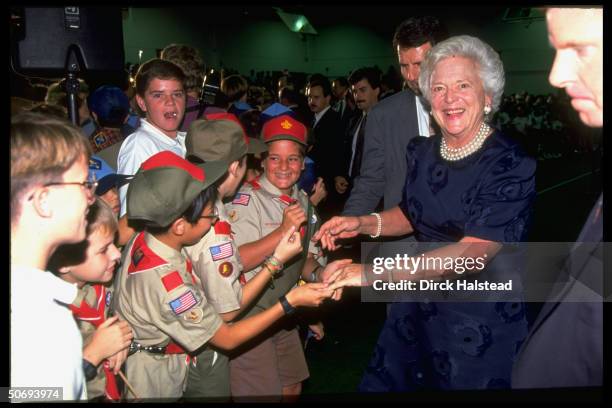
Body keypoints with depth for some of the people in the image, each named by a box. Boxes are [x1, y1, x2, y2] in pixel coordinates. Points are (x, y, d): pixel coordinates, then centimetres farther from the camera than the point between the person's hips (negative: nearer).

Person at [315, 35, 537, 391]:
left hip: (483, 317, -5)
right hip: (420, 301, 6)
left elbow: (473, 252, -29)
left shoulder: (512, 165, -20)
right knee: (386, 382, 16)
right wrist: (362, 224, -5)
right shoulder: (422, 151, -2)